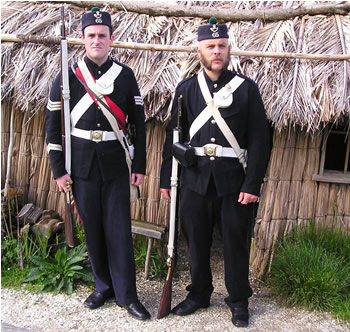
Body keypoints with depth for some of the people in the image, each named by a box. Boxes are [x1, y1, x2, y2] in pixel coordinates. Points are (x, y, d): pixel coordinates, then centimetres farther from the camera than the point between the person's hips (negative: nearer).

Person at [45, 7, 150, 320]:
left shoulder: (125, 75, 1)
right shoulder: (69, 76, 0)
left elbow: (139, 123, 3)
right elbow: (53, 124, 0)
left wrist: (139, 166, 0)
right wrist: (59, 169, -3)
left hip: (115, 163, -1)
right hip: (82, 164, 1)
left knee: (119, 230, 1)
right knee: (92, 228, 10)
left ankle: (126, 294, 14)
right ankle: (104, 286, 27)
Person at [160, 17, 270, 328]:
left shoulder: (247, 88, -1)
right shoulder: (186, 89, 5)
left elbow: (260, 139, -4)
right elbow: (173, 136, 7)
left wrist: (253, 184, -10)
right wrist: (166, 178, 5)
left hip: (234, 180, -2)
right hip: (195, 179, 2)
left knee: (236, 242, 8)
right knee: (196, 240, 12)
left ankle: (239, 300, 28)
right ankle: (199, 294, 33)